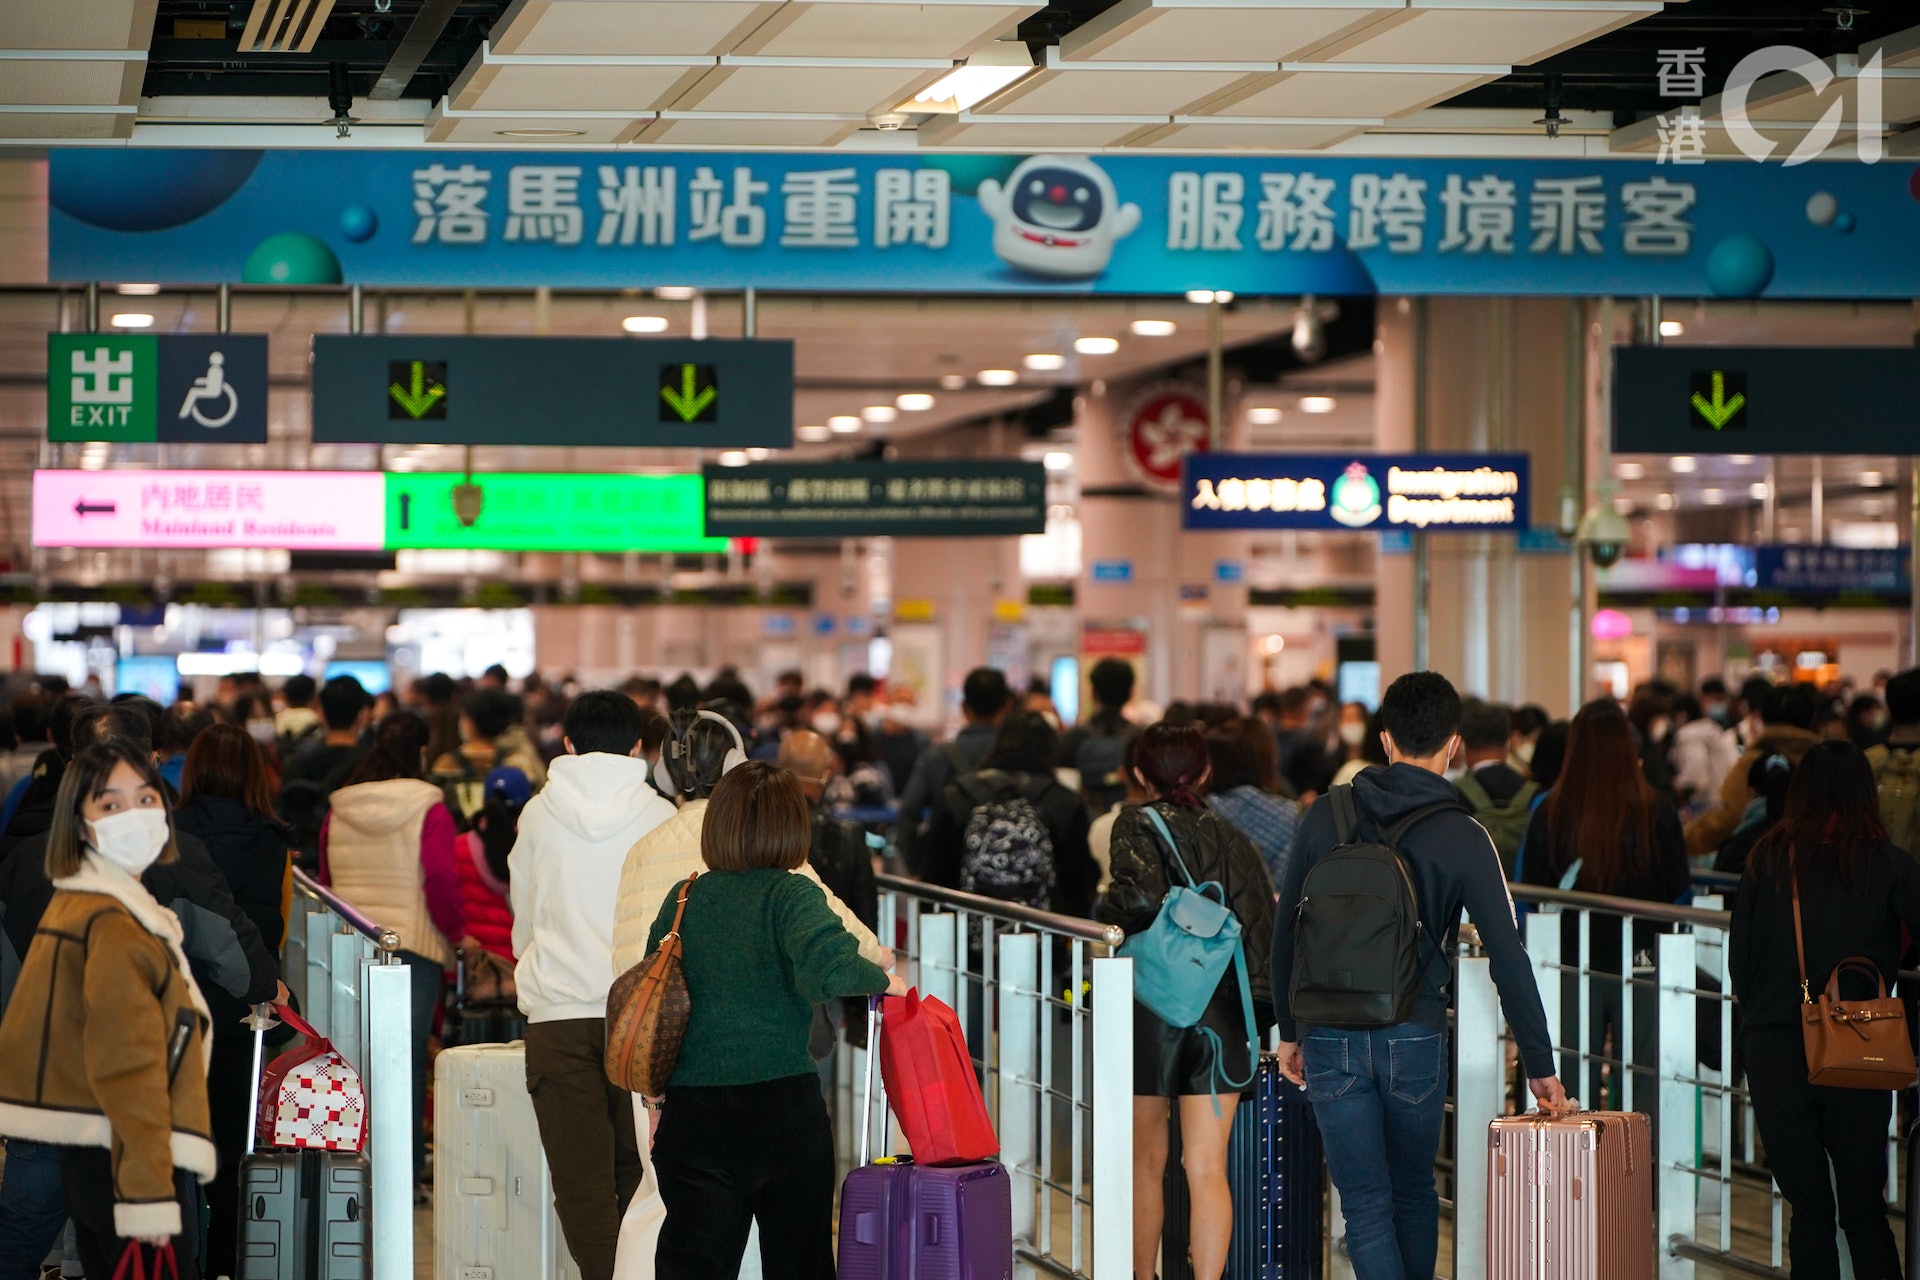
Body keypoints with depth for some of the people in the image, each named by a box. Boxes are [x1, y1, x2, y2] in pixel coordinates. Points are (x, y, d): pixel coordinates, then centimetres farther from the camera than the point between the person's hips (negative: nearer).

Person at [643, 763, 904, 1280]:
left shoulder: (682, 900, 6)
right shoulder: (790, 895, -7)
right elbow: (826, 966, -26)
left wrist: (657, 1098, 18)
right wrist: (881, 980, -7)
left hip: (692, 1115, 3)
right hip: (784, 1110, -3)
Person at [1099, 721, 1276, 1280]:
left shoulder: (1137, 825, -4)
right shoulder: (1229, 836, 7)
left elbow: (1141, 897, -23)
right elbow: (1259, 922, 4)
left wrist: (1104, 916, -3)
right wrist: (1261, 1009, 11)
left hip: (1153, 1005, -2)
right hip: (1221, 1013, 2)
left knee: (1147, 1162, 16)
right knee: (1207, 1170, -2)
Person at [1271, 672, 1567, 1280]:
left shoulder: (1325, 815, 1)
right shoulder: (1463, 837, -4)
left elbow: (1285, 932, 6)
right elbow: (1508, 959, -4)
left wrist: (1289, 1029, 17)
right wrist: (1539, 1065, 4)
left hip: (1330, 1041, 0)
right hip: (1415, 1037, 0)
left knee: (1366, 1205, 1)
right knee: (1414, 1193, 19)